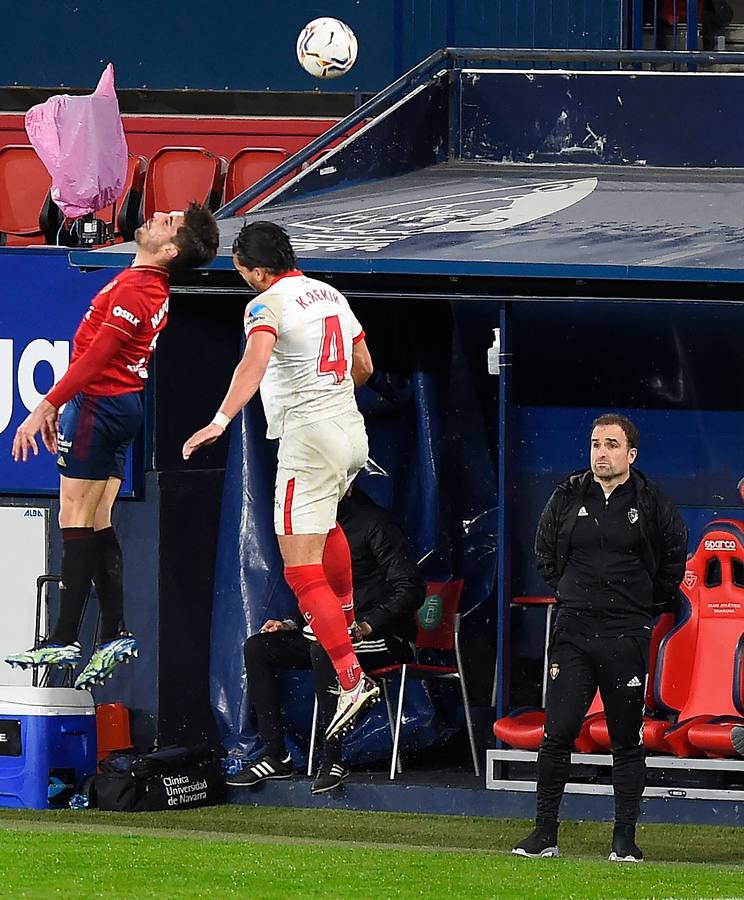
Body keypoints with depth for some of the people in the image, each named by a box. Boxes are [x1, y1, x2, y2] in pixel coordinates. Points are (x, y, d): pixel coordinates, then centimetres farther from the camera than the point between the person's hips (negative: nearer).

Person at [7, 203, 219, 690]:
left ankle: (64, 641, -9)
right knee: (98, 527, 10)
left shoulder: (134, 289, -16)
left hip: (100, 405, -10)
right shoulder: (154, 289, 15)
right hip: (123, 407, 10)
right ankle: (114, 635, 7)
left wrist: (45, 408, -21)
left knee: (76, 523, -8)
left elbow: (95, 357, -21)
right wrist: (60, 406, 22)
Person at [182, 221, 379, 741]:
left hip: (308, 440, -8)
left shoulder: (268, 305, -12)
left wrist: (221, 421, -43)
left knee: (302, 571, -8)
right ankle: (344, 617, 56)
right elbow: (363, 367, 22)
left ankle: (353, 680, -18)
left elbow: (255, 362, -32)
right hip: (352, 430, 8)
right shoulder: (331, 295, 12)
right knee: (326, 522, 38)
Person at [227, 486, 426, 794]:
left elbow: (411, 588, -18)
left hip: (385, 639, -9)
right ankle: (275, 757, -7)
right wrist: (291, 624, 7)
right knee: (257, 648, -5)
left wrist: (368, 625, -27)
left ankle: (332, 759, -33)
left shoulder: (374, 522, -12)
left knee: (323, 649, -37)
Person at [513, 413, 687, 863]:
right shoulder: (567, 498, 5)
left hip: (628, 636, -1)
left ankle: (625, 838, 8)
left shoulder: (652, 504, -1)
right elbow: (545, 551, 21)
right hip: (574, 632, 1)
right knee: (558, 734, -5)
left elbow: (674, 556, 14)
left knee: (627, 739, 3)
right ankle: (545, 834, 1)